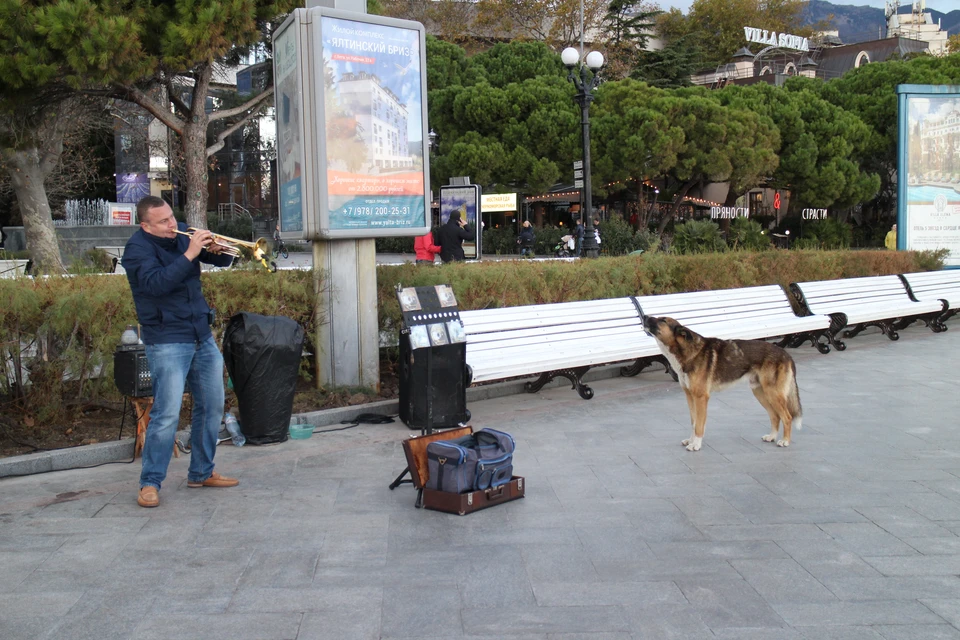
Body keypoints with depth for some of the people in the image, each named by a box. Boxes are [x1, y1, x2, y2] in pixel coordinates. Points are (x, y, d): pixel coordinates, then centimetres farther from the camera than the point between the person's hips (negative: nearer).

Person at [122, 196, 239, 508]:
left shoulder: (181, 234, 8)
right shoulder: (138, 247, -9)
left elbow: (223, 260, 15)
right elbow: (156, 283, -27)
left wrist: (216, 250, -8)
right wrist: (189, 254, -27)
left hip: (202, 336, 7)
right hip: (167, 340, -7)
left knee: (212, 406, 11)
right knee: (167, 413, -11)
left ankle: (201, 473, 24)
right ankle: (150, 483, 1)